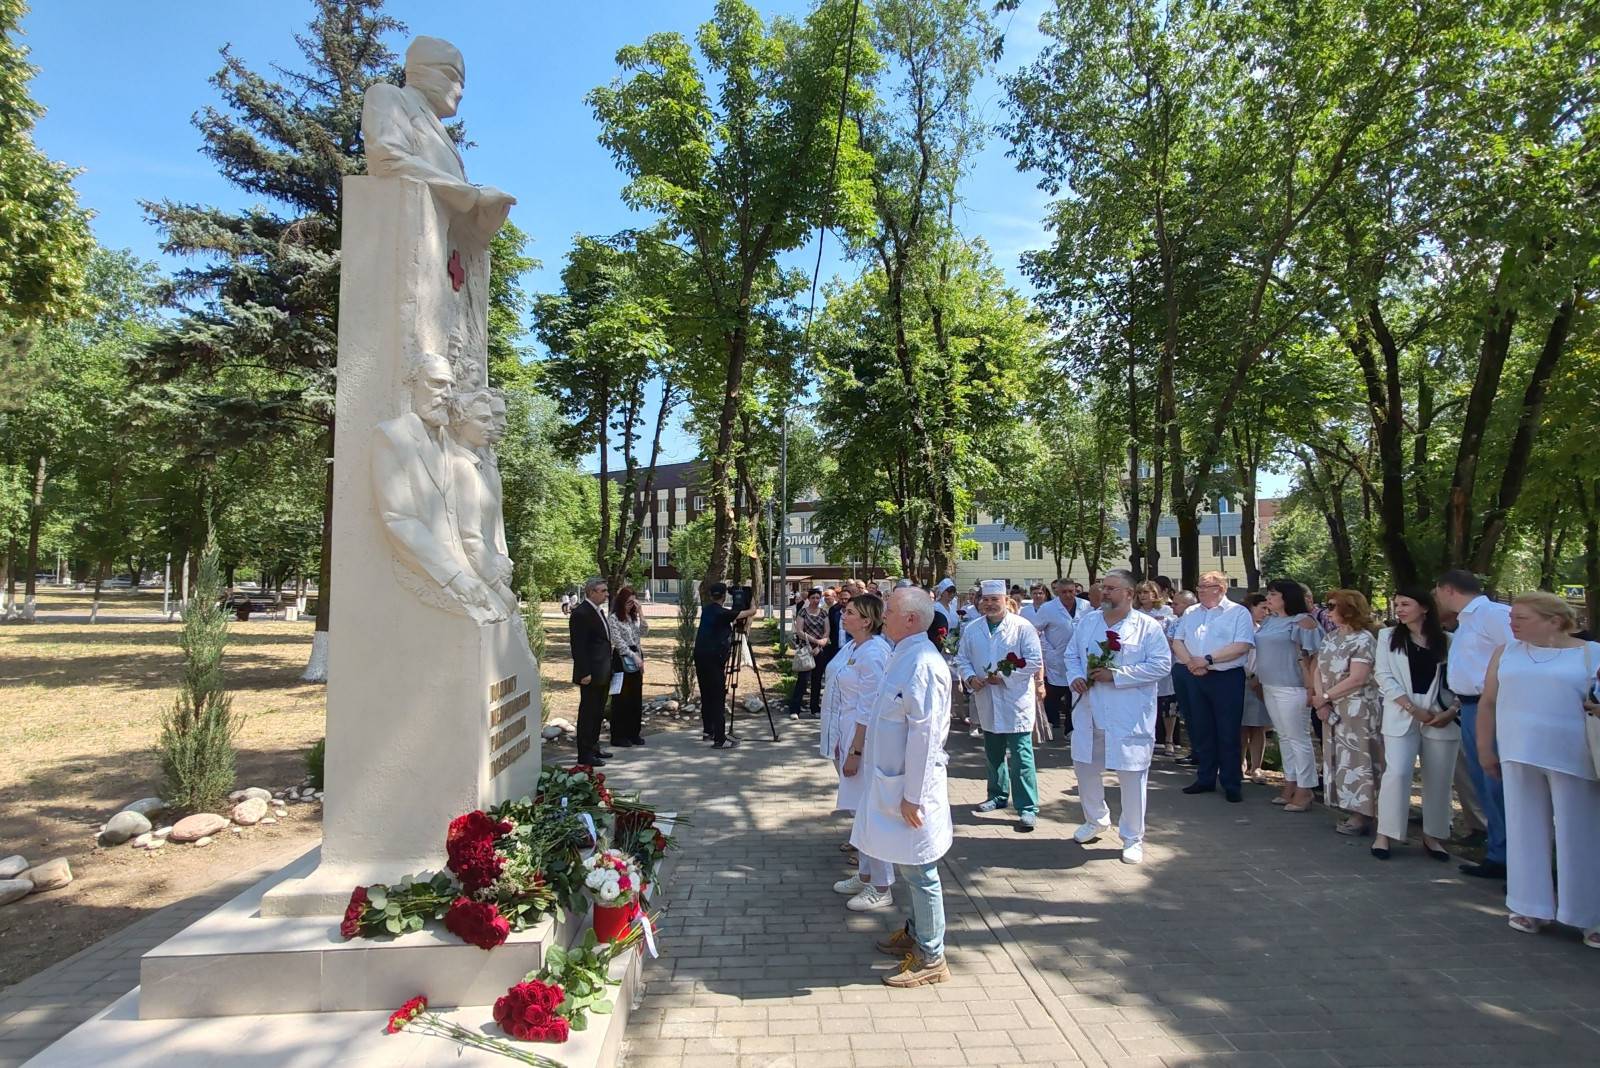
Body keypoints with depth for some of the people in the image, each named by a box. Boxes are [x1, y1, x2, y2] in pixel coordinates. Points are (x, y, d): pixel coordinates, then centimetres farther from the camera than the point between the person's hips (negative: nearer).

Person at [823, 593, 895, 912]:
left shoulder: (873, 654, -21)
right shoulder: (850, 647, 7)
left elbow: (868, 712, -21)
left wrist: (855, 752, -20)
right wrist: (841, 746, 17)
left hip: (863, 740, -9)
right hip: (845, 736, 9)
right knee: (859, 811, 19)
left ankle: (880, 888, 13)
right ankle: (864, 875, 32)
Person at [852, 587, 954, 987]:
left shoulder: (922, 664, -23)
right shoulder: (901, 655, 7)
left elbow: (924, 735, -24)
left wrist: (912, 796, -21)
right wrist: (864, 751, 21)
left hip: (909, 786, -9)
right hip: (891, 778, 9)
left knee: (918, 872, 5)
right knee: (909, 868, 23)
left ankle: (931, 958, 20)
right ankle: (916, 933, 40)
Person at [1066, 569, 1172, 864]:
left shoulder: (1148, 627, -6)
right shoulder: (1087, 622, 9)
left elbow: (1161, 664, -13)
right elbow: (1072, 656, 15)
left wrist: (1116, 675, -19)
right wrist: (1075, 677, -7)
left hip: (1129, 718, -5)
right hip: (1089, 714, 5)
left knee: (1132, 776, 3)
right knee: (1085, 768, 15)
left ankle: (1133, 838, 19)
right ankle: (1096, 819, 39)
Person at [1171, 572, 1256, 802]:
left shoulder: (1238, 613, -4)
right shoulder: (1190, 613, 12)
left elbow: (1242, 645, -15)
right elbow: (1177, 641, 9)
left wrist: (1208, 659, -18)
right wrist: (1190, 662, -9)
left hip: (1227, 679, -5)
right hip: (1195, 678, 5)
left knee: (1228, 734, 1)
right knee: (1201, 731, 11)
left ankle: (1232, 785, 12)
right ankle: (1205, 779, 23)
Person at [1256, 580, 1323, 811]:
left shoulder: (1302, 621, -9)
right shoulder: (1268, 621, 13)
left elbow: (1313, 657, -13)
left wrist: (1311, 687, -17)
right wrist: (1258, 680, 16)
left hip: (1292, 688, -8)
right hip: (1269, 687, 8)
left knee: (1298, 738, -2)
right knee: (1284, 737, 14)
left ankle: (1304, 791, 5)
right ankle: (1290, 785, 23)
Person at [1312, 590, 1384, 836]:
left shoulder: (1363, 639, -13)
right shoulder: (1331, 638, 11)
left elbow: (1357, 679, -19)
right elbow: (1319, 670, 8)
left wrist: (1323, 698, -12)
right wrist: (1321, 702, -7)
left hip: (1357, 711, -8)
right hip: (1332, 710, 8)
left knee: (1356, 758, -4)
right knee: (1339, 758, 10)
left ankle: (1362, 816, 2)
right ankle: (1352, 810, 19)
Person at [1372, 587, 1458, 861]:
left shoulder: (1446, 641, 6)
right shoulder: (1388, 636, 6)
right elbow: (1385, 678, 0)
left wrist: (1452, 710, -11)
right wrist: (1413, 708, -10)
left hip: (1441, 717, 1)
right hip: (1401, 715, -1)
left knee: (1439, 779, 5)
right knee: (1397, 772, -11)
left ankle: (1432, 835, 21)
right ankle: (1384, 834, -1)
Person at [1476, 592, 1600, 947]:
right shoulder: (1506, 653, 9)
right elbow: (1488, 702, 11)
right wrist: (1485, 749, 10)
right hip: (1519, 755, 3)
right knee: (1526, 831, 10)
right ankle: (1532, 906, 21)